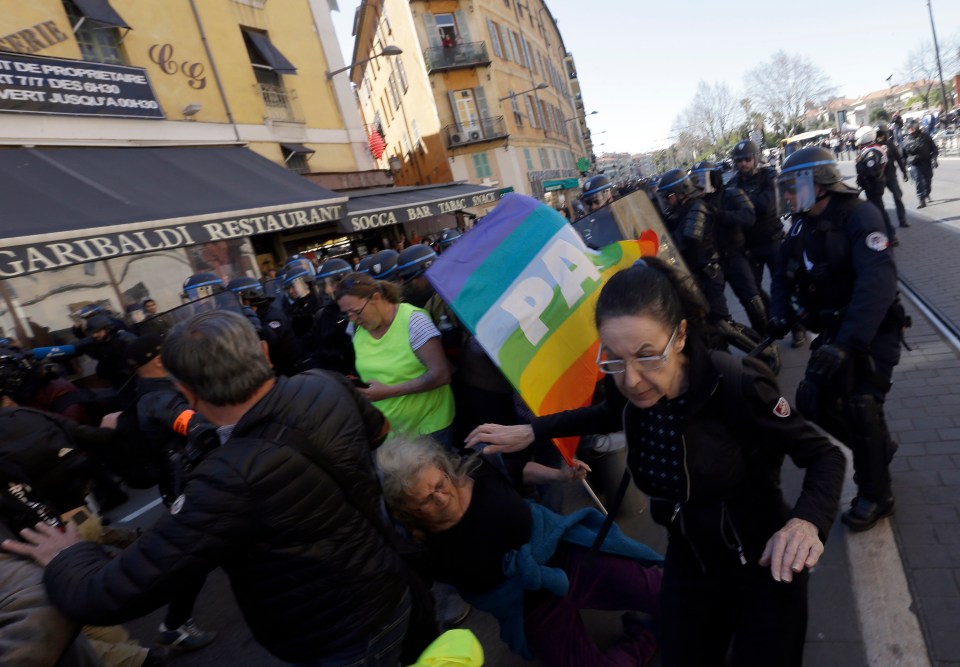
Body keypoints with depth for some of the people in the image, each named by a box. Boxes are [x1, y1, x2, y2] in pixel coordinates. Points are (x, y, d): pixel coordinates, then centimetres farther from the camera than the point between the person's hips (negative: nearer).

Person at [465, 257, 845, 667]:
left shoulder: (736, 385, -31)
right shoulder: (633, 389, -15)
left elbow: (824, 455, -17)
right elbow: (612, 414, 10)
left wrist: (806, 522, -38)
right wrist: (530, 431, 3)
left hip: (764, 566, -4)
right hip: (688, 566, 5)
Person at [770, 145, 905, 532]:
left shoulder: (858, 216, -20)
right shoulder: (803, 227, 4)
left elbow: (879, 281, -33)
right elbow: (784, 275, 9)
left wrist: (846, 343, -42)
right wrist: (781, 314, -11)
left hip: (873, 331, -7)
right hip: (835, 331, 7)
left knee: (860, 405, -10)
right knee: (812, 400, 5)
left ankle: (875, 496, 12)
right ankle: (878, 445, 32)